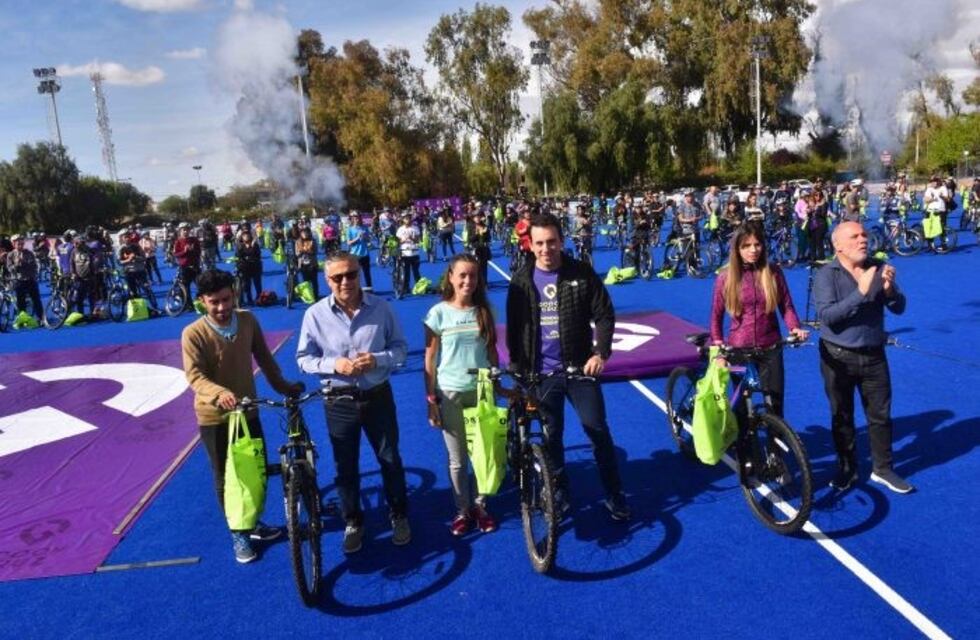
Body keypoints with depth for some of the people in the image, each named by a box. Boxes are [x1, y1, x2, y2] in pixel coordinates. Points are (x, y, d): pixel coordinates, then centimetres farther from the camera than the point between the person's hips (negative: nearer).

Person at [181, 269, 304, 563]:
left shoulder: (248, 320, -6)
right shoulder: (193, 334, -19)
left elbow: (263, 357, 7)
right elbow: (195, 376, -26)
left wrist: (282, 385, 8)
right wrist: (220, 394, -44)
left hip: (248, 411, 4)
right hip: (214, 417, -4)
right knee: (226, 478, 9)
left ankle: (254, 522, 39)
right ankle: (238, 534, 28)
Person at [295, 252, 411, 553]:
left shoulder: (380, 308, -11)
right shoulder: (315, 314, -12)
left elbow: (400, 347, -2)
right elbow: (304, 358, -4)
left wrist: (377, 360, -21)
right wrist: (334, 364, -21)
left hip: (378, 396, 0)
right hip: (339, 401, 0)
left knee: (390, 459, 15)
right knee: (345, 466, 14)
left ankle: (399, 515, 37)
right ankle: (353, 522, 35)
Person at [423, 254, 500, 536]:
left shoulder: (484, 311, 1)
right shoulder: (438, 313, -7)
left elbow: (492, 351, 8)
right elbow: (430, 360, -5)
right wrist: (431, 399, -6)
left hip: (482, 391, 2)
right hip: (450, 394, -2)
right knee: (457, 459, 9)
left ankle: (480, 506, 28)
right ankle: (462, 510, 27)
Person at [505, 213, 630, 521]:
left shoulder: (582, 273, -4)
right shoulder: (522, 281, 0)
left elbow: (605, 315, -2)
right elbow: (514, 328, 5)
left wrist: (600, 353, -13)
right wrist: (517, 368, 1)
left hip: (579, 368, -1)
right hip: (541, 374, 1)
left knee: (598, 430, 3)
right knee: (551, 436, 11)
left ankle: (614, 494, 18)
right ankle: (559, 492, 28)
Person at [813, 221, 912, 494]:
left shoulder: (879, 268, -1)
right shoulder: (826, 275, -12)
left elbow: (899, 308, -2)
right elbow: (827, 316, -23)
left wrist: (890, 289, -22)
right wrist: (860, 292, -30)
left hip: (874, 356, 3)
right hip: (838, 357, -3)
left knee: (881, 415, 11)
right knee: (842, 417, 12)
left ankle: (882, 468, 27)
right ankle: (847, 469, 28)